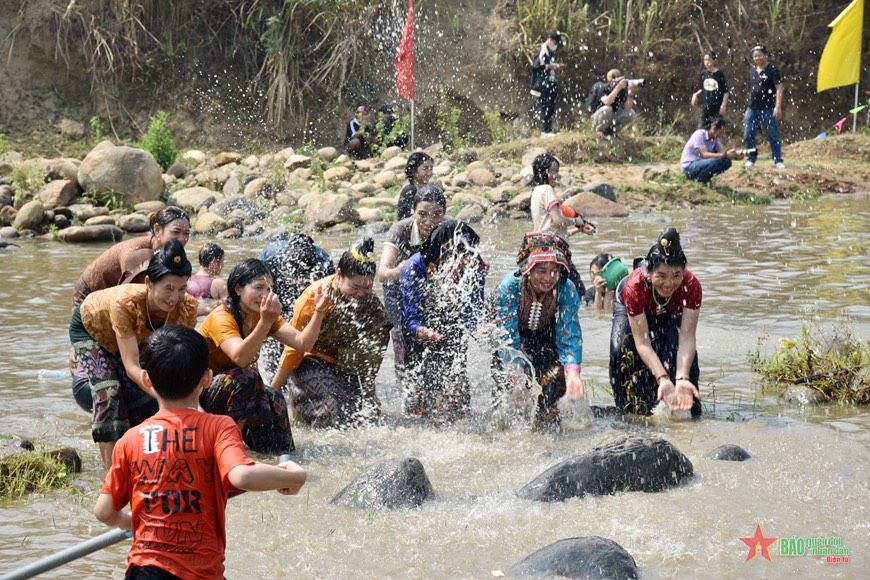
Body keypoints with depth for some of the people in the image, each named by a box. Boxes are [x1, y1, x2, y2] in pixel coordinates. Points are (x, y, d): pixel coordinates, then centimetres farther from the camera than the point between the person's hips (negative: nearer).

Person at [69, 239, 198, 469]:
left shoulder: (186, 308, -33)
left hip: (132, 335, 5)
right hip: (90, 328, -5)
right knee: (108, 392, -21)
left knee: (142, 396, 0)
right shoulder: (125, 303, -46)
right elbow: (131, 367, -47)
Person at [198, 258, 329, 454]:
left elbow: (303, 342, -13)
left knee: (272, 399, -19)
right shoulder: (221, 318, -23)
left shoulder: (263, 314, -1)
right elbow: (240, 358, -40)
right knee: (248, 376, -30)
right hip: (201, 392, -6)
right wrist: (265, 322, -49)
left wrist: (319, 311, -27)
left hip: (234, 390, 7)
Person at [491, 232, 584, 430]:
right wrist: (517, 377, -43)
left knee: (556, 376, -15)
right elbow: (508, 338, -32)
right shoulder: (509, 287, -33)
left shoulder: (567, 290, -26)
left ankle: (547, 424, 10)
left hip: (545, 338, 2)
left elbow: (570, 337, -24)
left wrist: (573, 372, -41)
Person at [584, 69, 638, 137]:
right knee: (607, 109, -36)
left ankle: (612, 130, 4)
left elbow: (627, 108, -14)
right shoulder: (601, 87, -21)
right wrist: (618, 87, -41)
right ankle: (599, 130, -11)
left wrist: (631, 93, -29)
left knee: (631, 113, -12)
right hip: (597, 116, -5)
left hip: (611, 117, 5)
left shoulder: (622, 90, -8)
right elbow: (607, 102, -41)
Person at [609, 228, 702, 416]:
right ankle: (633, 410, -8)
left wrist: (683, 379, -54)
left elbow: (687, 338, -40)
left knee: (683, 350, -24)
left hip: (670, 313, 1)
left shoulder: (691, 286, -38)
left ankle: (684, 408, -10)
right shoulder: (634, 287, -43)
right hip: (630, 309, -1)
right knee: (623, 349, -25)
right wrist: (663, 379, -54)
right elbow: (643, 342, -42)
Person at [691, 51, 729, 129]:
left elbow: (726, 91, -4)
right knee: (701, 128, 0)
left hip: (717, 107, -4)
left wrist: (724, 105, -12)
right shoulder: (703, 73, 5)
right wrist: (696, 95, -1)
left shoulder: (719, 74, -6)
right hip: (705, 107, 4)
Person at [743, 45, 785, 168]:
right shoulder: (752, 70, 13)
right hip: (752, 109, 6)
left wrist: (778, 107, -18)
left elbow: (779, 88, -10)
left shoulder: (772, 70, -5)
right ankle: (751, 159, 13)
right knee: (748, 135, 2)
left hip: (768, 109, -6)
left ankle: (778, 161, 0)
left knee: (773, 136, -3)